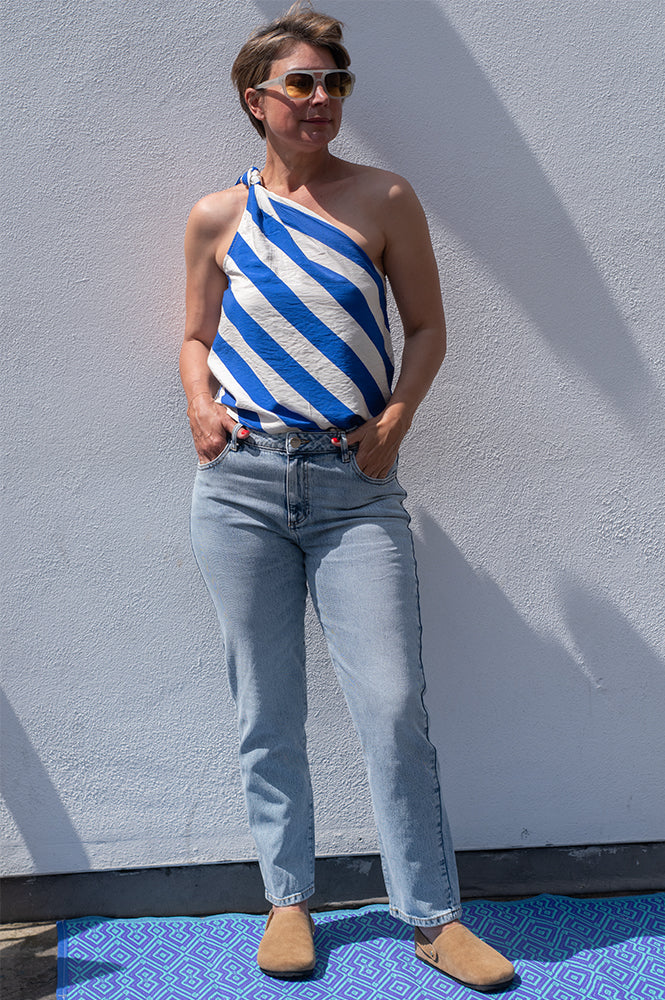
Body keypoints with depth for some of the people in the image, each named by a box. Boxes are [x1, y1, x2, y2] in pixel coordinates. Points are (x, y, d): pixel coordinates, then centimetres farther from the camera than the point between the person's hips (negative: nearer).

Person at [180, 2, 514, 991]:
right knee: (267, 707, 8)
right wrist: (201, 408, -2)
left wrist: (395, 420, -6)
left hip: (354, 485, -1)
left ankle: (435, 918, 10)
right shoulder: (218, 217, 8)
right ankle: (288, 899, 25)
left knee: (394, 703, -5)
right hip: (241, 481, 2)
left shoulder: (384, 199, 4)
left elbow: (428, 325, 8)